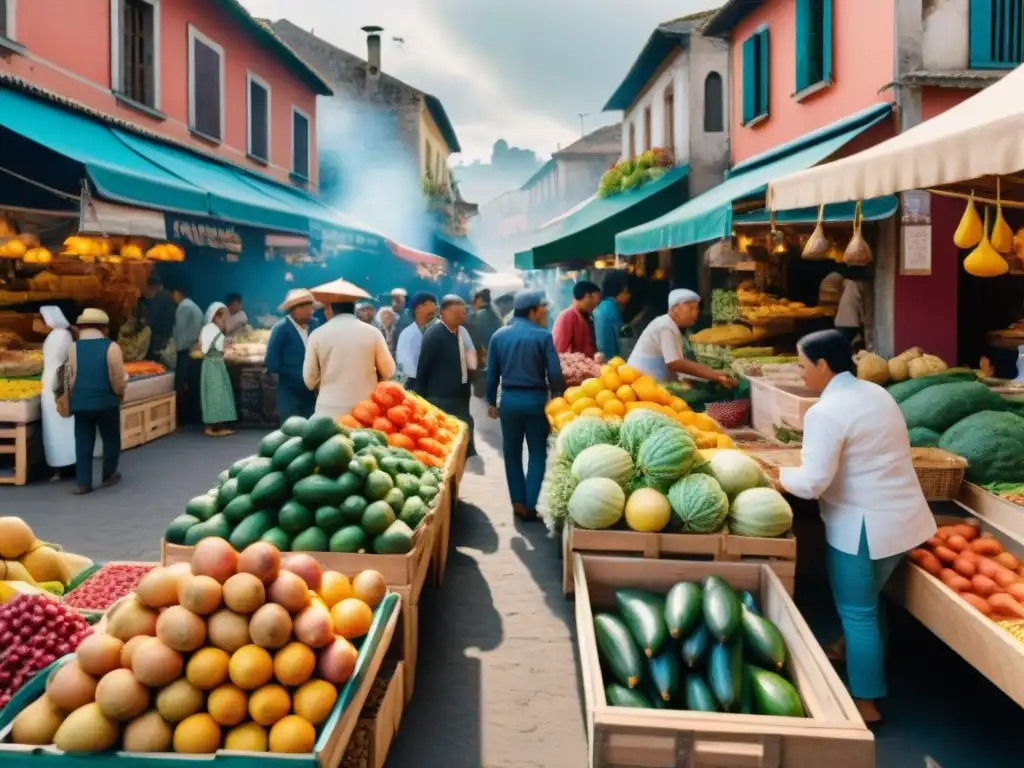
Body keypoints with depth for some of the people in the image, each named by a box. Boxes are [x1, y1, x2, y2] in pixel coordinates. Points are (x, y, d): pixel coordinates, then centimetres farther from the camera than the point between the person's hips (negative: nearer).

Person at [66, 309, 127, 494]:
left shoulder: (73, 348, -1)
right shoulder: (111, 347, -9)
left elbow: (69, 379, 1)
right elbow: (118, 380, -8)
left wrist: (75, 397, 16)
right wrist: (120, 393, 11)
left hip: (80, 403, 3)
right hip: (106, 402, -2)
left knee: (83, 442, 9)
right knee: (111, 439, 16)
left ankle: (83, 483, 7)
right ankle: (108, 476, 28)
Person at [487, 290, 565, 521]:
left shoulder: (499, 335, 2)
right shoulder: (543, 335, -9)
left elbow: (492, 373, 6)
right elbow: (554, 373, -10)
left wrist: (491, 401, 15)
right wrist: (558, 398, 3)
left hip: (509, 399, 3)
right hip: (536, 399, -3)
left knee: (512, 453, 14)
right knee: (538, 453, 8)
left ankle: (518, 503, 15)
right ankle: (529, 504, 4)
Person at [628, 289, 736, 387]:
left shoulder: (672, 327, 13)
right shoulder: (666, 327, -16)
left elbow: (683, 362, 10)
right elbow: (674, 364, -23)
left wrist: (714, 375, 1)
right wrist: (713, 374, -21)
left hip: (654, 382, 9)